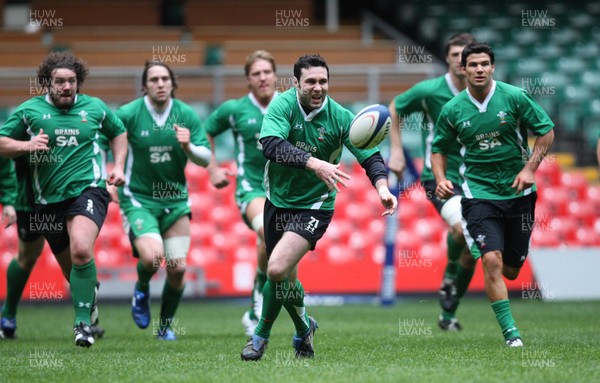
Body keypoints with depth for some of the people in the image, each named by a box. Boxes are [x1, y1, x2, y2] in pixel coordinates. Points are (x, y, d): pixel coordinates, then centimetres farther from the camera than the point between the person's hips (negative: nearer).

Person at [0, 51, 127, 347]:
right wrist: (26, 145, -14)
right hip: (49, 199, 3)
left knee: (81, 250, -28)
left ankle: (83, 322, -23)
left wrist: (118, 166, 10)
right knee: (69, 266, 11)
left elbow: (118, 133, 23)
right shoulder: (29, 110, 3)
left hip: (87, 190, -3)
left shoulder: (95, 107, 6)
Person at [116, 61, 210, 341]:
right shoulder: (128, 114, -11)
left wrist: (188, 146, -20)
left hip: (175, 200, 3)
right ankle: (141, 290, 12)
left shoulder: (186, 115, -3)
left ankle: (165, 325, 23)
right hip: (138, 199, -3)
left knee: (177, 268, -1)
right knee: (152, 257, -25)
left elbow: (205, 158, -1)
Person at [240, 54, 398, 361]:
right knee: (286, 277, 15)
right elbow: (271, 144, -31)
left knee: (277, 269, -21)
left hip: (314, 206, -3)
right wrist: (312, 163, -44)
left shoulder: (339, 117, -13)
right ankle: (303, 328, 44)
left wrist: (382, 186, -31)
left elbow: (370, 156, -11)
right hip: (278, 201, 3)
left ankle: (261, 335, 2)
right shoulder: (283, 104, -14)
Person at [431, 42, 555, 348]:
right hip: (479, 194, -1)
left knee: (510, 271, 7)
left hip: (518, 193, 1)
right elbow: (438, 148, 12)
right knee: (492, 259, -20)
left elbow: (546, 131, 2)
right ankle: (510, 331, -14)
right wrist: (440, 179, -7)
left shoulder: (514, 97, -6)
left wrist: (530, 168, -9)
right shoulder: (452, 110, -2)